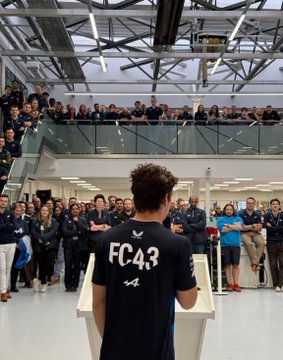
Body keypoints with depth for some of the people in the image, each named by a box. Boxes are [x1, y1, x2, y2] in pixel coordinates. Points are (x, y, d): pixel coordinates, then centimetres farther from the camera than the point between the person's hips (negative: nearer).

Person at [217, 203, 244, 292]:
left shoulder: (238, 219, 12)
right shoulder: (221, 219, 7)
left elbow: (240, 227, -7)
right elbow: (223, 229, -10)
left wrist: (229, 225, -4)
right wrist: (234, 226, -2)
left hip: (236, 244, 1)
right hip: (225, 245, -1)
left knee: (236, 265, 1)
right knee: (227, 265, 2)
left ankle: (236, 284, 6)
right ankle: (229, 284, 7)